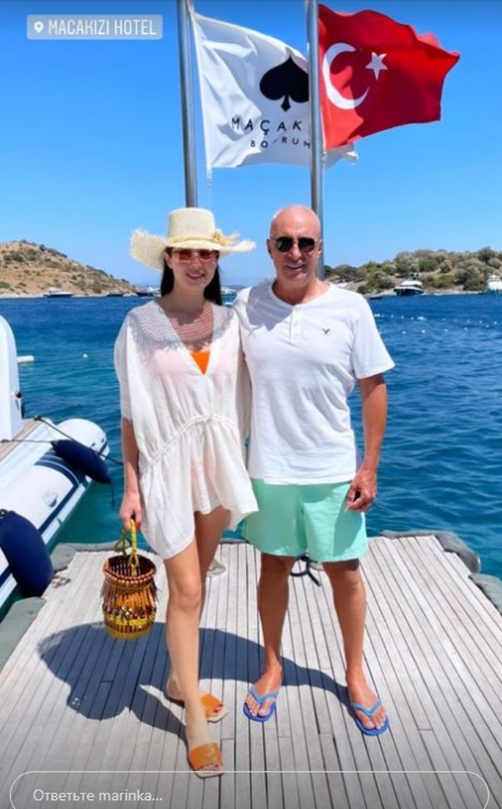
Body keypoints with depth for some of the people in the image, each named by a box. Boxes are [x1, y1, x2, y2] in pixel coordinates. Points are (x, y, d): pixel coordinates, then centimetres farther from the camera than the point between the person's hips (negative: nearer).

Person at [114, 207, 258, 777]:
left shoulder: (228, 321, 2)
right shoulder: (140, 324, -8)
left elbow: (239, 400, 7)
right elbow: (132, 411, -6)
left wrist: (238, 467, 7)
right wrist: (130, 485, -8)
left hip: (217, 463, 4)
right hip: (167, 465, -4)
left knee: (196, 578, 17)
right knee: (185, 589, 2)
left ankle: (179, 678, 40)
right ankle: (195, 714, 21)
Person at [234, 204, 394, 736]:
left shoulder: (350, 307, -7)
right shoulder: (247, 305, -2)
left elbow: (373, 389, -3)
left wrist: (369, 467, -5)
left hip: (332, 471, -1)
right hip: (268, 469, 1)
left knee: (344, 571, 12)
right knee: (274, 567, 16)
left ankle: (355, 674, 35)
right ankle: (272, 668, 38)